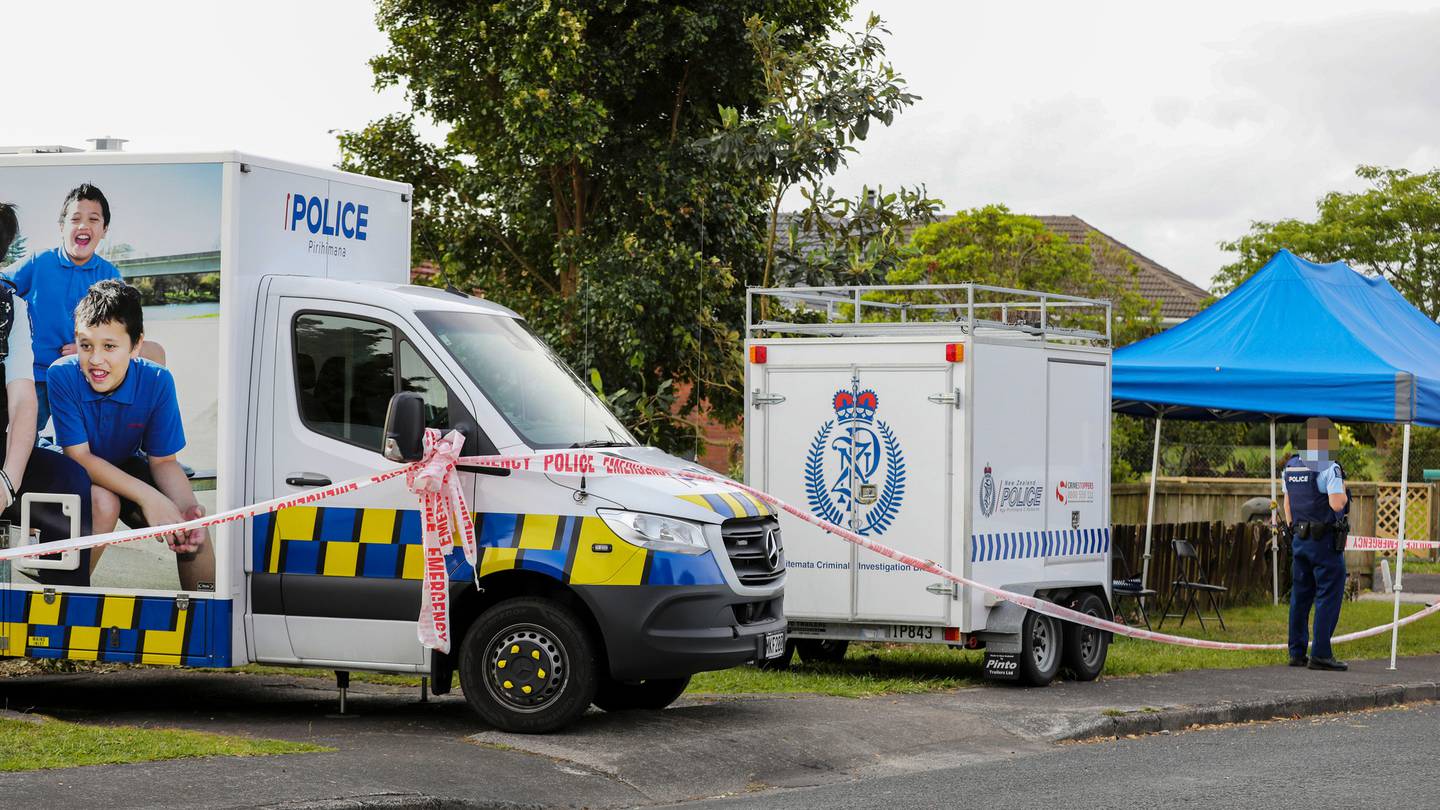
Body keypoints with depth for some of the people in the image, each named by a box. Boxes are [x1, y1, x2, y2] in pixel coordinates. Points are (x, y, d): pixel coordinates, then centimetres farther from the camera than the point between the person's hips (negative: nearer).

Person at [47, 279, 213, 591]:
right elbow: (79, 456, -26)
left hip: (125, 466, 3)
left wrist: (187, 508, -35)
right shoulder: (62, 375, -27)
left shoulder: (157, 381, -20)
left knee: (190, 522, -19)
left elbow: (163, 460, -13)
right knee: (104, 503, -34)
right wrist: (147, 496, -38)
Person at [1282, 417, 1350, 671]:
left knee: (1301, 596, 12)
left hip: (1299, 538, 8)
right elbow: (1337, 504, -23)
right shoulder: (1329, 468, -15)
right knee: (1329, 596, -4)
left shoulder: (1291, 466, 10)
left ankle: (1296, 652, 13)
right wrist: (1343, 491, -4)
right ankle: (1320, 654, -8)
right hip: (1325, 542, -8)